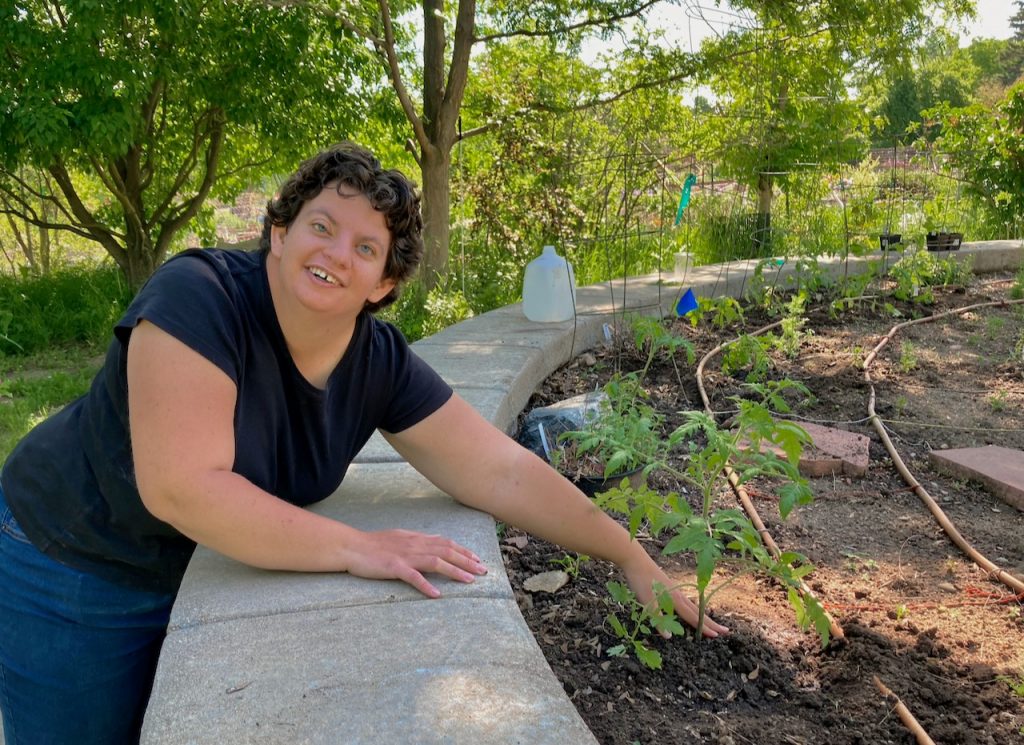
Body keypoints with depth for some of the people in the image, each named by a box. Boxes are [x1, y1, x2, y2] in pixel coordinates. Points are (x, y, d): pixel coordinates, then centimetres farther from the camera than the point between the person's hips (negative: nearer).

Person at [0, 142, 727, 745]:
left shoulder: (380, 363, -15)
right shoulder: (200, 296, -30)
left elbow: (503, 471, -14)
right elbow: (183, 486, -35)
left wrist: (634, 558, -15)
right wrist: (357, 548, -34)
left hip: (208, 568, 5)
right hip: (76, 569, -4)